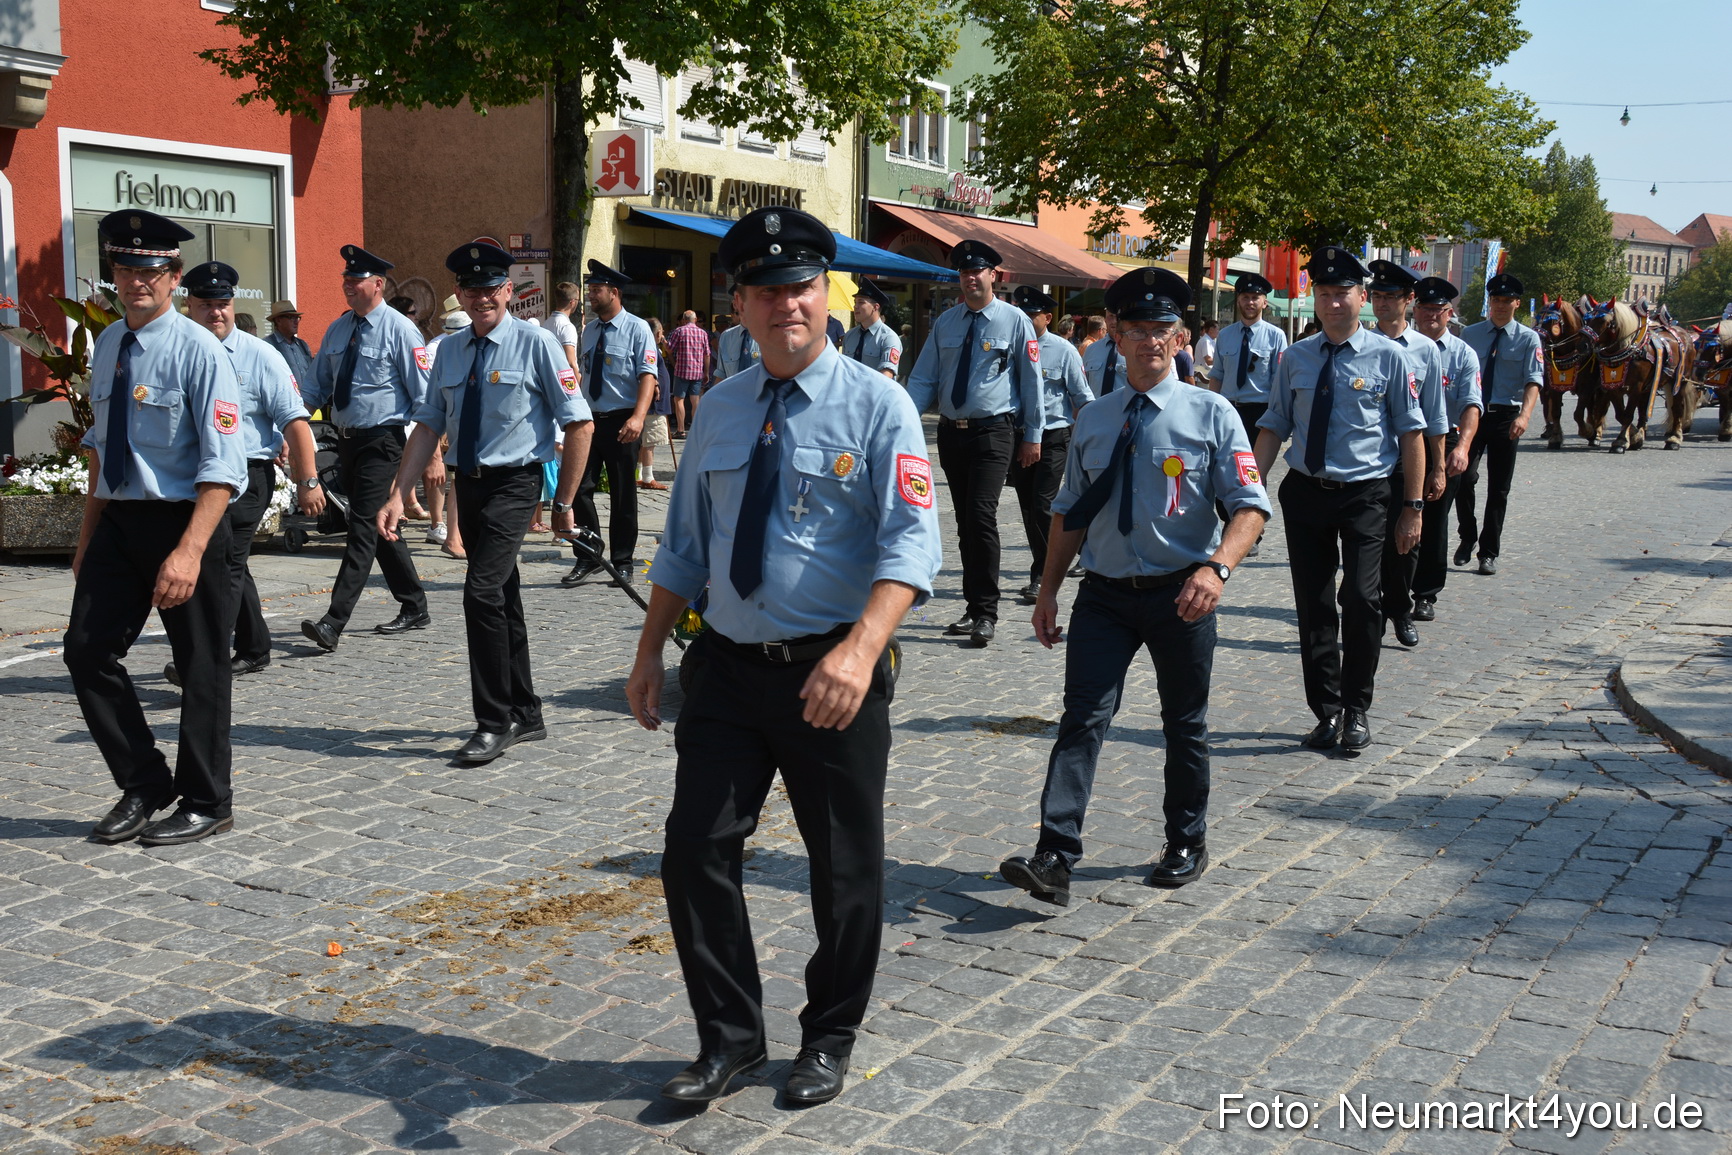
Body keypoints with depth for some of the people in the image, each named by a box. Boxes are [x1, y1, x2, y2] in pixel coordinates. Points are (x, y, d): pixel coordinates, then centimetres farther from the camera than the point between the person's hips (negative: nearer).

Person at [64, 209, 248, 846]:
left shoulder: (198, 350, -14)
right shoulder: (106, 346, 8)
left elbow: (223, 466, -19)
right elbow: (101, 444, 18)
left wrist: (189, 551, -28)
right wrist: (87, 537, 15)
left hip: (184, 520, -7)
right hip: (118, 519, 7)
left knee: (201, 666, 5)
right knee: (88, 650, 3)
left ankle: (206, 804, 19)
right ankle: (143, 785, 19)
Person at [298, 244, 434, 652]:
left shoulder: (399, 329, -8)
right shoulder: (337, 330, 12)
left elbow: (423, 394, -10)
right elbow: (318, 386, 18)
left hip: (382, 440, -8)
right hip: (346, 439, 8)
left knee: (363, 527, -12)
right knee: (380, 528, 14)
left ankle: (334, 623, -17)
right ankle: (413, 608, 27)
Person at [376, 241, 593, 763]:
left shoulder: (535, 343, -8)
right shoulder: (451, 351, 9)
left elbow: (579, 424, -8)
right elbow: (428, 426, 8)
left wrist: (564, 502, -7)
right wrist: (398, 497, -2)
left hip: (513, 484, -6)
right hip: (468, 483, 7)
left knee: (482, 593, -18)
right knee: (502, 601, 14)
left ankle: (495, 722, -6)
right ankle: (526, 716, 27)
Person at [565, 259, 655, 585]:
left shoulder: (637, 328, -7)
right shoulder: (589, 330, 12)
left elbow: (648, 376, -15)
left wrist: (637, 417, -29)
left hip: (621, 422, -5)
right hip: (589, 418, 5)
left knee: (622, 495, 4)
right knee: (580, 489, 1)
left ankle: (623, 562, 16)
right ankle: (587, 558, 13)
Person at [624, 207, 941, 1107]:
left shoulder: (876, 405, -8)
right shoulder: (721, 409, 8)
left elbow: (909, 542, -19)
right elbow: (683, 543, 15)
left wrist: (860, 649, -34)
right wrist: (650, 655, 10)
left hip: (832, 676, -4)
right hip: (728, 668, 4)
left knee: (845, 868, 9)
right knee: (696, 850, 2)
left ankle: (829, 1041, 31)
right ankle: (729, 1039, 21)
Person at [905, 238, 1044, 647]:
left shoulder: (1014, 321, -2)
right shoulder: (945, 322, 9)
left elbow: (1031, 380, 0)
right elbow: (923, 378, 8)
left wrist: (1032, 435, -1)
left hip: (994, 432, -5)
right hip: (952, 431, 5)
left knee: (981, 516, -15)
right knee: (964, 521, 10)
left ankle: (986, 613, -8)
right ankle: (975, 607, 21)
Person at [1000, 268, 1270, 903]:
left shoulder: (1210, 414, -4)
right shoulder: (1093, 419, 7)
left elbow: (1251, 504, -10)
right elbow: (1070, 511, 13)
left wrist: (1216, 568, -26)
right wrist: (1048, 589, 9)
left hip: (1181, 593, -2)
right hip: (1104, 593, 2)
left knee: (1185, 725, 13)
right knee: (1083, 718, -9)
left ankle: (1186, 846, 31)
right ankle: (1054, 860, -14)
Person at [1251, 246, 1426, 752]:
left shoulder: (1386, 356, -1)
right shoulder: (1295, 358, 8)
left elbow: (1411, 434, 1)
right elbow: (1274, 427, 10)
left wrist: (1413, 506, -3)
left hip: (1365, 495, -3)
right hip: (1305, 493, 3)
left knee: (1362, 598, -13)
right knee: (1313, 605, 8)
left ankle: (1356, 712, 4)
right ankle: (1327, 712, 21)